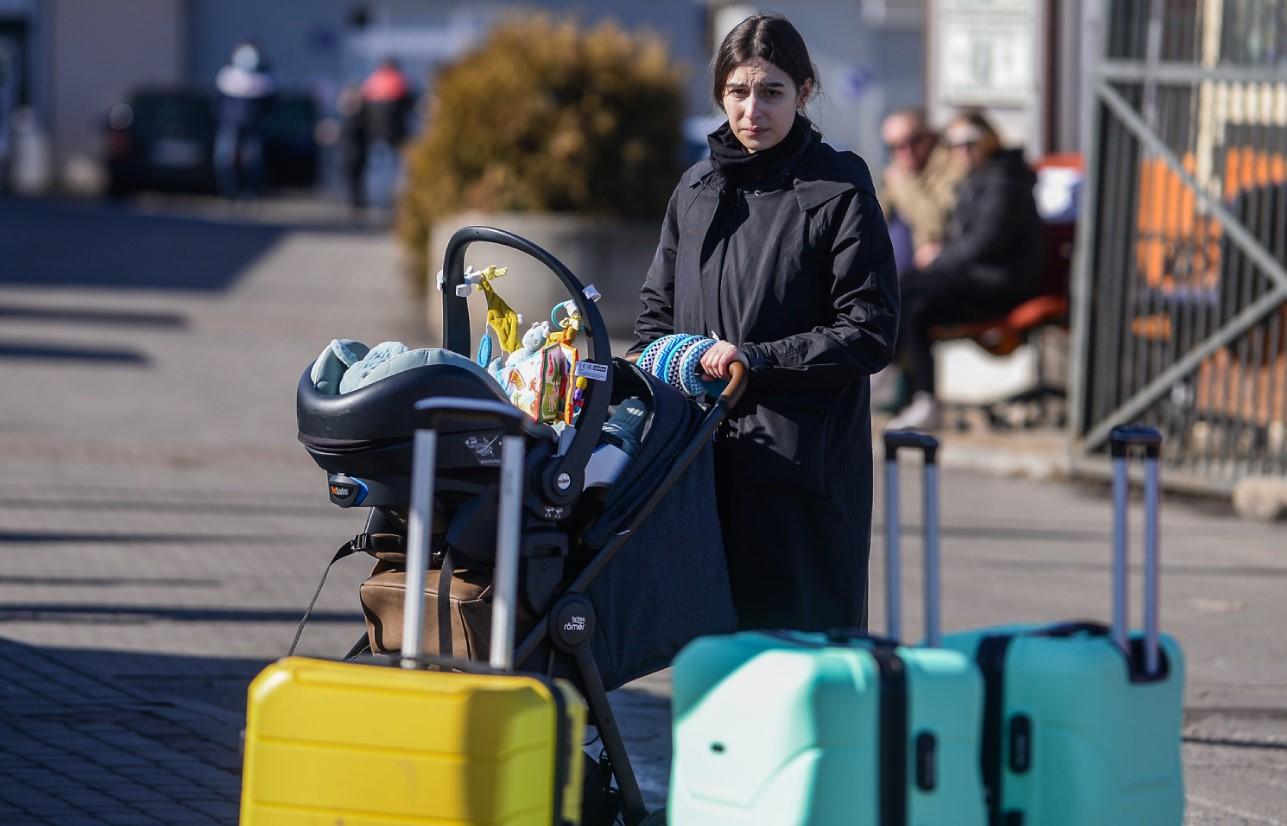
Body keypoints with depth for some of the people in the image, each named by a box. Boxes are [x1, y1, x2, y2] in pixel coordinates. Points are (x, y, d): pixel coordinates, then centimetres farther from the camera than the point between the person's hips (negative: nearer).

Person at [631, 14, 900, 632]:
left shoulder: (838, 193, -4)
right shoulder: (698, 188, 15)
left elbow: (869, 336, -8)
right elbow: (657, 308, 24)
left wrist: (756, 359, -14)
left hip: (803, 462, -5)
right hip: (705, 458, 6)